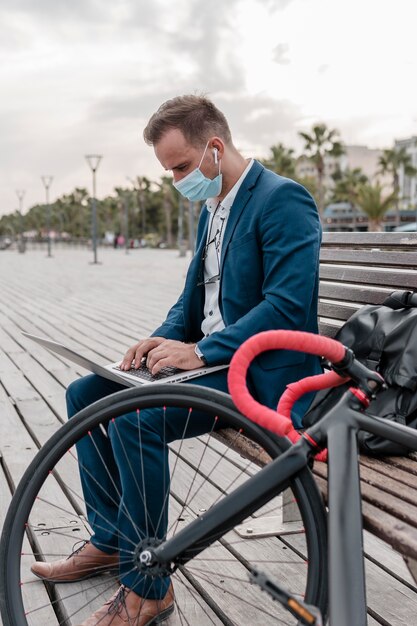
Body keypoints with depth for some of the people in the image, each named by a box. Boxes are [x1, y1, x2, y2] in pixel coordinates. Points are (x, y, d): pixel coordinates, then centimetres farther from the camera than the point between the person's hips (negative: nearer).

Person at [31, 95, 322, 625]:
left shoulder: (284, 200, -14)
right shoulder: (213, 207, 15)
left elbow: (288, 304, -23)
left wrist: (201, 353, -25)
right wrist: (164, 340, -2)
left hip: (260, 371, -9)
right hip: (211, 355, 10)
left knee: (134, 418, -28)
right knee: (85, 395, 5)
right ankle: (110, 541, 16)